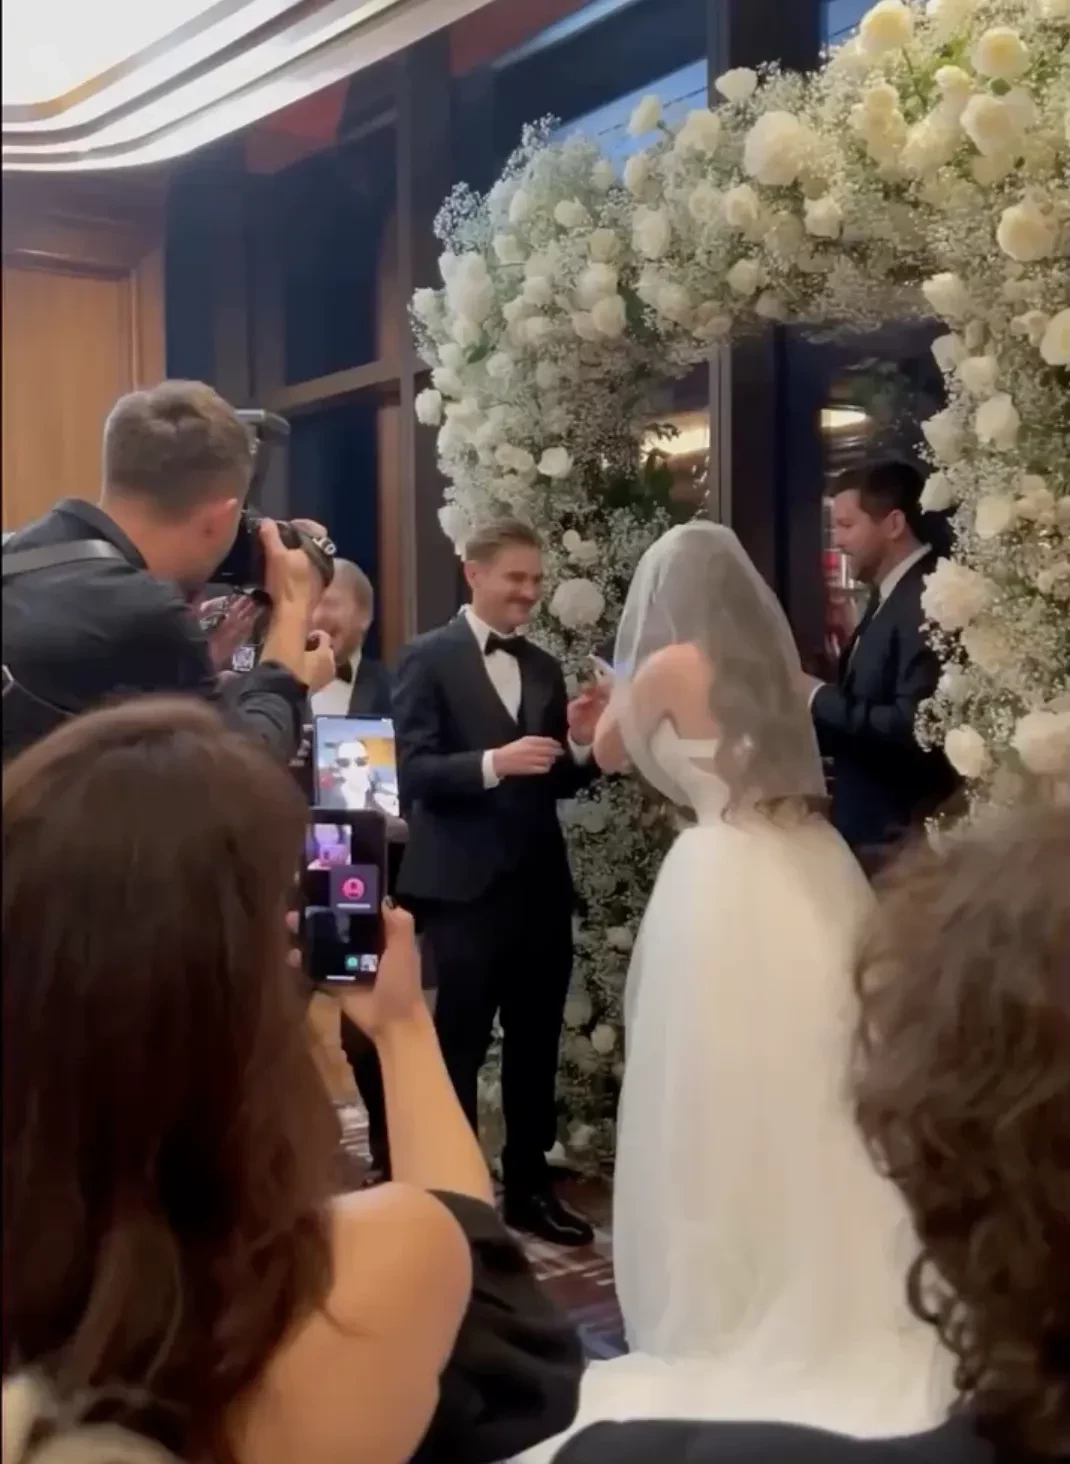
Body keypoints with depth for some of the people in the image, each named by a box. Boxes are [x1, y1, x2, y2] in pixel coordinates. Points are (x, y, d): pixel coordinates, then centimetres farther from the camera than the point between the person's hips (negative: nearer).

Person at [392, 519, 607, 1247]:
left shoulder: (545, 667, 12)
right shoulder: (428, 658, -5)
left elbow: (558, 783, 12)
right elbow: (414, 772, -14)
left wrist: (581, 744, -8)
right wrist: (494, 762, -28)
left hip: (540, 882, 6)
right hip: (464, 885, -6)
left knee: (536, 1043, 14)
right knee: (460, 1044, 4)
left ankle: (529, 1184, 28)